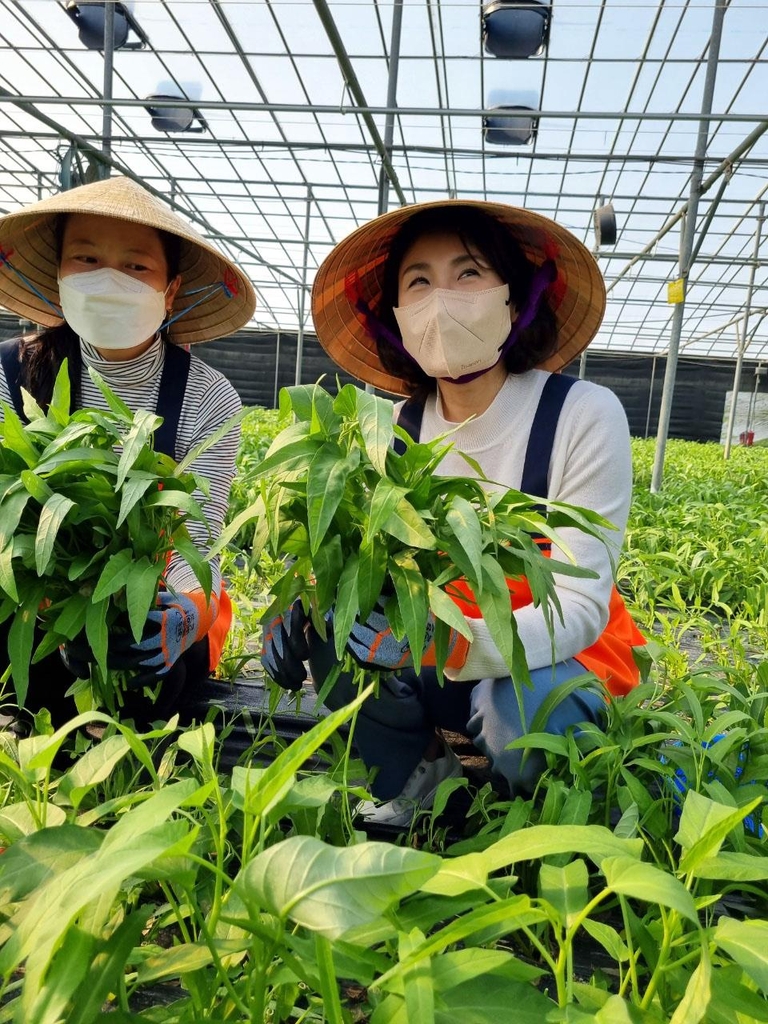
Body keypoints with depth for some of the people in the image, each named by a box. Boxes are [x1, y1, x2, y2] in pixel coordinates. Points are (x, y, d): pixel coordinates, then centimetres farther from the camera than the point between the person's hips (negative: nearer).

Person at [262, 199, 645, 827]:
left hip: (559, 658, -3)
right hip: (440, 654, 3)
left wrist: (454, 645, -40)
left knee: (518, 710, -34)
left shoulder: (585, 415, -20)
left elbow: (580, 607, -23)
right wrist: (303, 600, -30)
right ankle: (416, 777, 3)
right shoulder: (402, 428, -6)